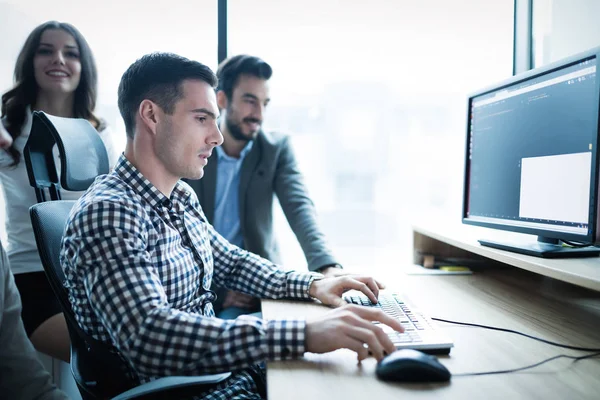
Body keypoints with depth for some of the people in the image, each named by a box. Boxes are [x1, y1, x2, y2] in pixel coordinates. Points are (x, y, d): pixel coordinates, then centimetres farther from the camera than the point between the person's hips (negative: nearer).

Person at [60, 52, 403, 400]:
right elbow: (147, 335, -34)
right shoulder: (106, 211, -21)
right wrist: (303, 334, -39)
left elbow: (231, 262, 18)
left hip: (225, 368, 8)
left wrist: (312, 284, 3)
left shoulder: (182, 197, 7)